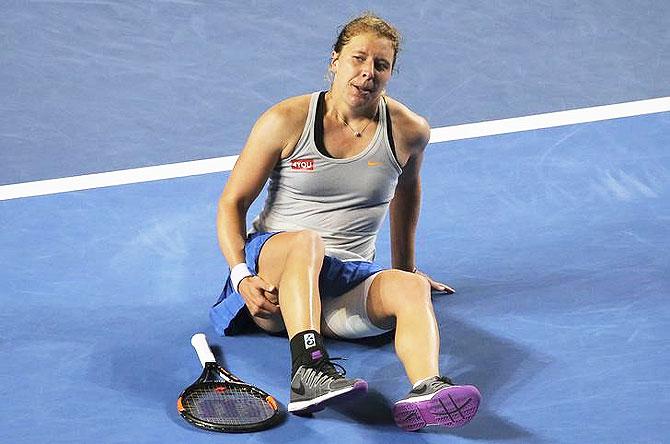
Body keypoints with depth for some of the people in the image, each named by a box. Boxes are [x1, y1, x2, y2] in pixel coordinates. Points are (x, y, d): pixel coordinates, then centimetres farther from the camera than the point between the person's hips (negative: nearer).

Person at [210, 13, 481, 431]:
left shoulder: (409, 131, 3)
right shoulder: (286, 121, -3)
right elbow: (233, 202, 2)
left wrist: (405, 267, 30)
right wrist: (241, 277, -13)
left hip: (350, 280, 2)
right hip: (272, 267, -2)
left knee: (409, 287, -31)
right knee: (305, 242, -38)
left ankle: (425, 390, -59)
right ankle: (309, 372, -58)